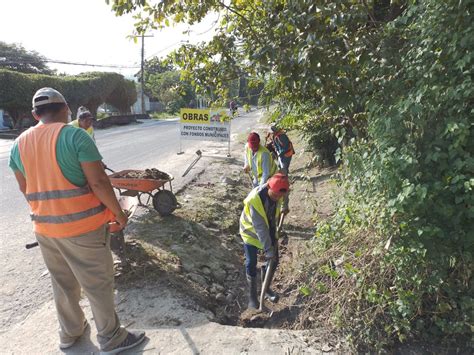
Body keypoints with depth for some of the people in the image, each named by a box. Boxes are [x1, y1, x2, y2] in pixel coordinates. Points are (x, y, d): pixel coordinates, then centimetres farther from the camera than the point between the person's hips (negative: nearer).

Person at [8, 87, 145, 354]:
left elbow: (26, 188, 14)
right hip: (83, 227, -6)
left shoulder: (19, 144, 5)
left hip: (44, 228, 6)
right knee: (98, 284, 9)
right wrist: (119, 213, -8)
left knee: (63, 283, 23)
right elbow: (98, 182, -20)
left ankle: (69, 333, 40)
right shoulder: (75, 136, -15)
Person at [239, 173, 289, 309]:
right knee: (251, 265, 2)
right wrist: (268, 250, -28)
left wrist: (275, 237, 7)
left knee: (273, 261, 11)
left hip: (270, 230, 5)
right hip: (251, 232, -5)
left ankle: (266, 288, 33)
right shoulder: (255, 200, -37)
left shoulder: (278, 195, -19)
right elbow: (260, 228, -33)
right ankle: (252, 295, 23)